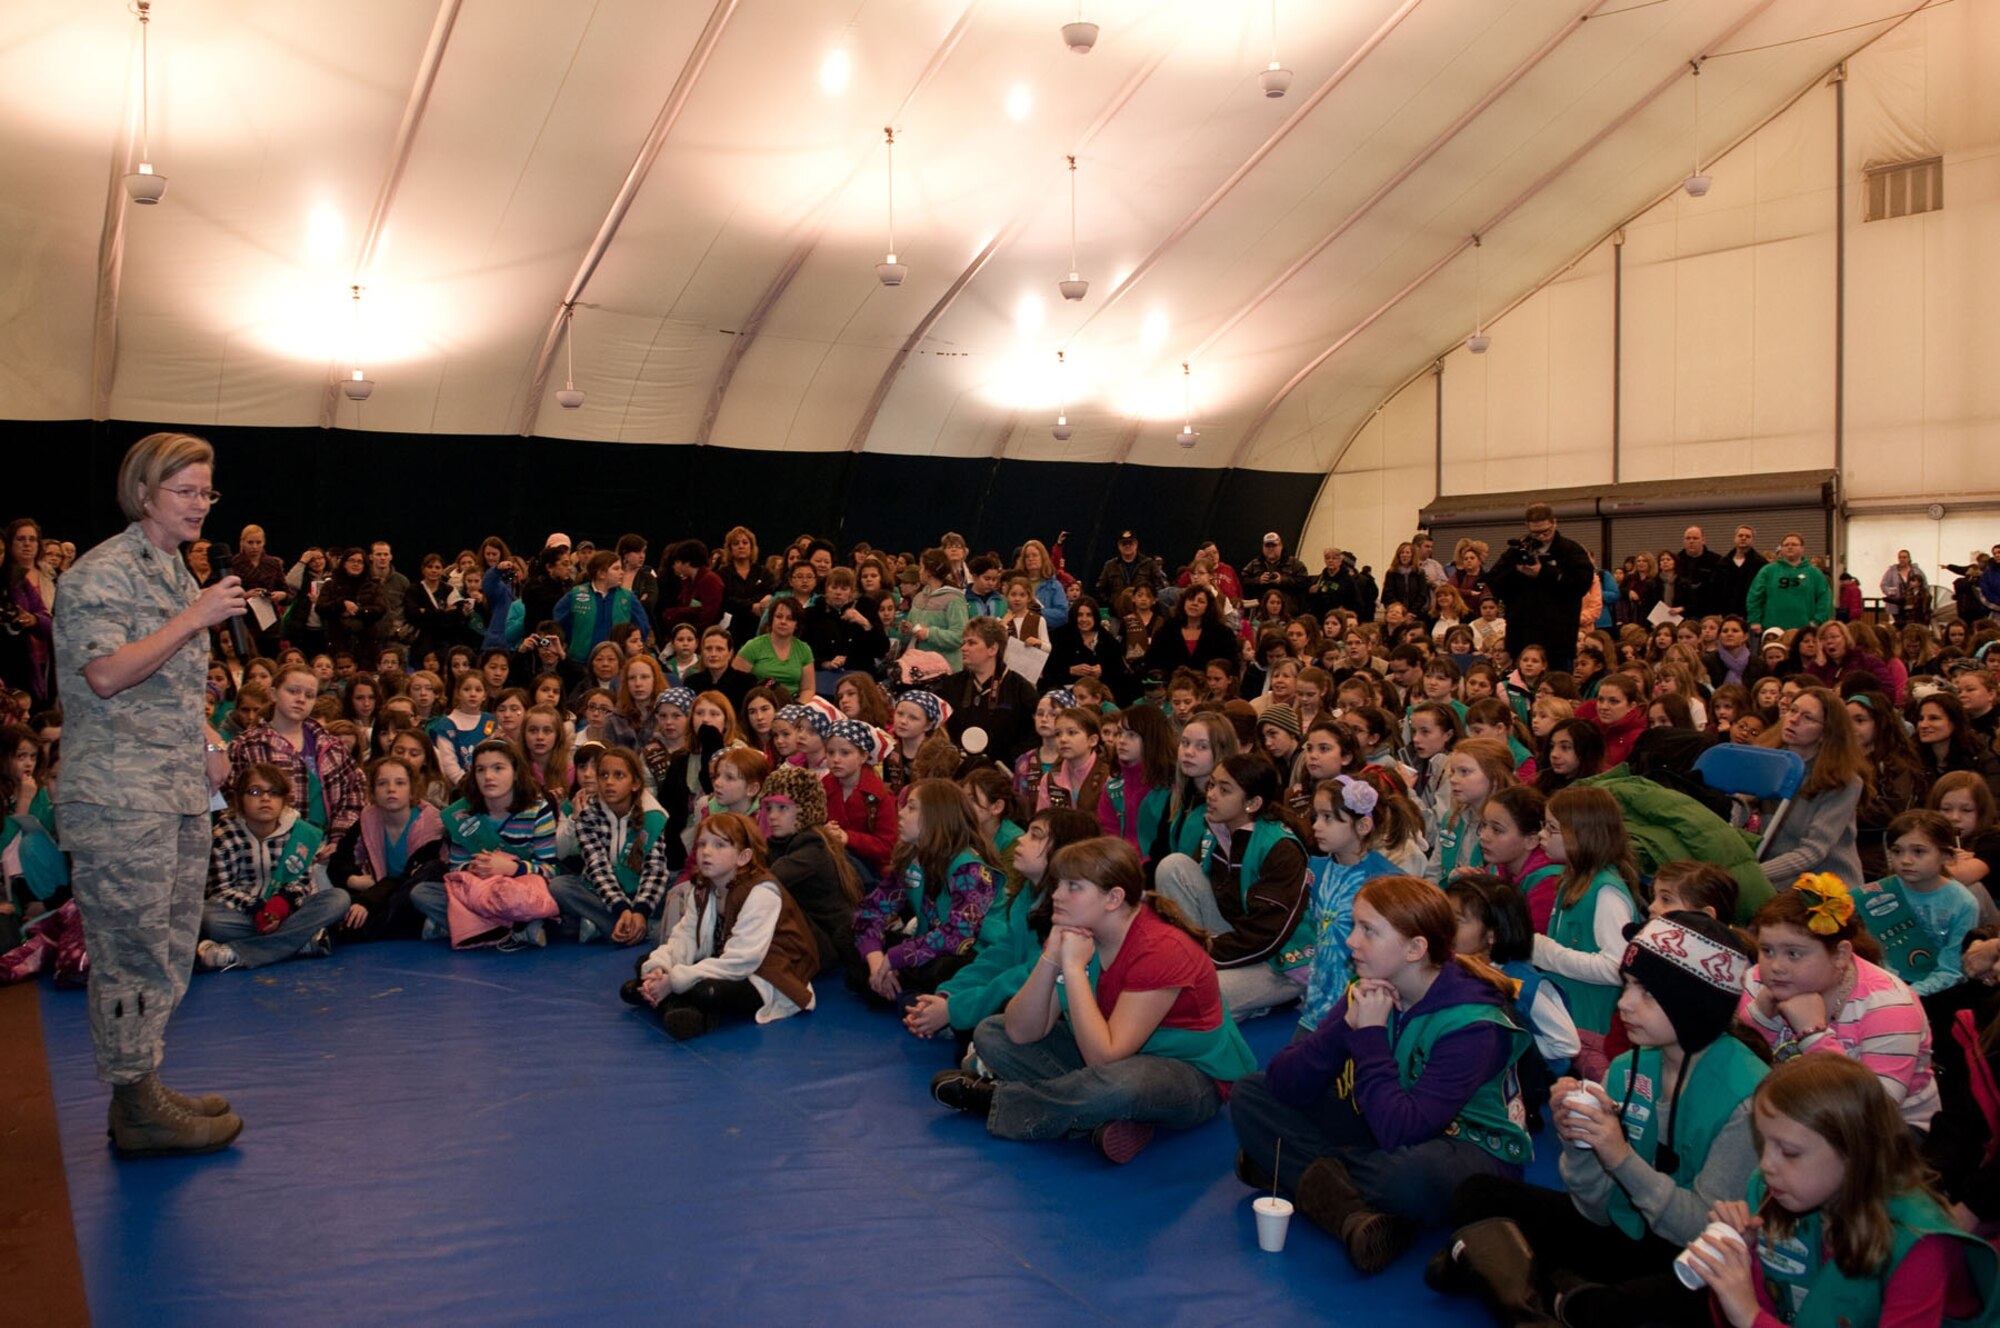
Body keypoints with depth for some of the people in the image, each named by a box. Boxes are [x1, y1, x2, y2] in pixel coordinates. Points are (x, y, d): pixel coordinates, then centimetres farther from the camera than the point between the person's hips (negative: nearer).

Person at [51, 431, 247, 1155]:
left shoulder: (175, 572, 19)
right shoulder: (101, 572, -9)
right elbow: (106, 674, -20)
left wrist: (206, 742, 13)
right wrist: (197, 618, -21)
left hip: (181, 795, 9)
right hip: (119, 798, -9)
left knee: (169, 952, 13)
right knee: (133, 952, -4)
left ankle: (143, 1092, 23)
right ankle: (138, 1108, 5)